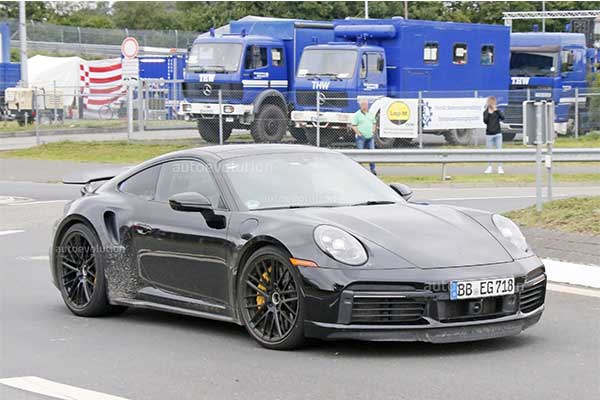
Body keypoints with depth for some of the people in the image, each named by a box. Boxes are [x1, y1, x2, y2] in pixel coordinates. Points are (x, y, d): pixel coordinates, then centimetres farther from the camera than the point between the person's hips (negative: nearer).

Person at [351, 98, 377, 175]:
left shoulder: (371, 114, 13)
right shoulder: (357, 115, -3)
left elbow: (374, 123, 24)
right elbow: (353, 126, -3)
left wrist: (373, 130, 9)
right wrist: (358, 133, -12)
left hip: (370, 137, 5)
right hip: (361, 137, -5)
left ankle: (373, 169, 6)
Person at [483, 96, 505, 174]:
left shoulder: (497, 111, 5)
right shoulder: (486, 112, 1)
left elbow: (502, 118, -10)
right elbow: (485, 121, -12)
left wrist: (496, 110, -14)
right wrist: (489, 113, -18)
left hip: (498, 134, 1)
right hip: (489, 134, -1)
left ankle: (500, 167, 3)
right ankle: (489, 167, 13)